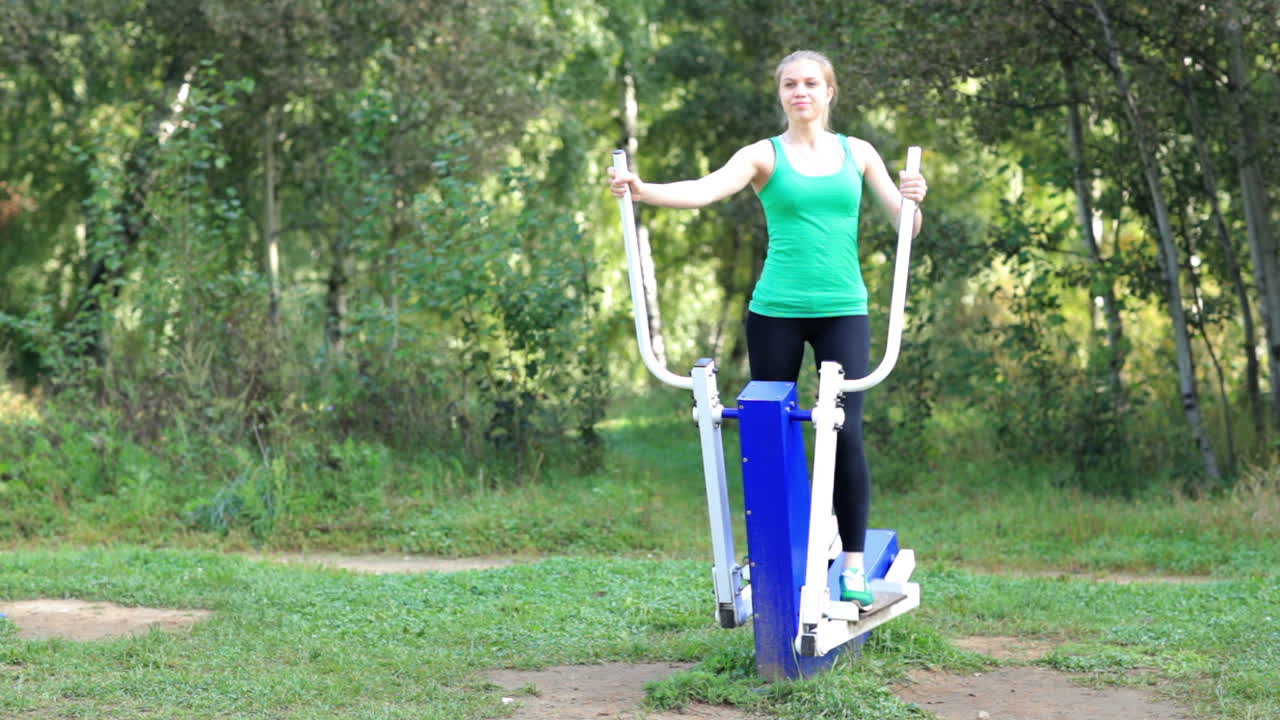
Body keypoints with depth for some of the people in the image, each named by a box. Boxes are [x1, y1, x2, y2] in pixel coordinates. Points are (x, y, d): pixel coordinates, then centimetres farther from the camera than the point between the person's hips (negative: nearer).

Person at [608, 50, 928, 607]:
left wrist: (913, 201, -18)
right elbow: (706, 189, -15)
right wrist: (642, 191, -34)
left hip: (843, 310, 1)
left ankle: (854, 565, -1)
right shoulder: (765, 155, 2)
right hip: (776, 310, 0)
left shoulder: (856, 153, 9)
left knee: (846, 433, -7)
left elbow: (905, 226, 6)